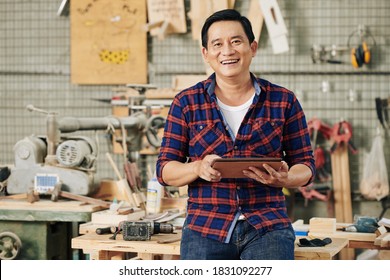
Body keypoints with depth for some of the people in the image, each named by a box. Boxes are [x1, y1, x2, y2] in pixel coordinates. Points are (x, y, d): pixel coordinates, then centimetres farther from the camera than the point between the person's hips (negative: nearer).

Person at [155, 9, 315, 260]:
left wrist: (284, 179, -13)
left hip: (268, 226, 0)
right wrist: (198, 168, -15)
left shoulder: (284, 101, 8)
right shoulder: (187, 103, 8)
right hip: (205, 227, 1)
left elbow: (305, 164, 10)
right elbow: (165, 170, 6)